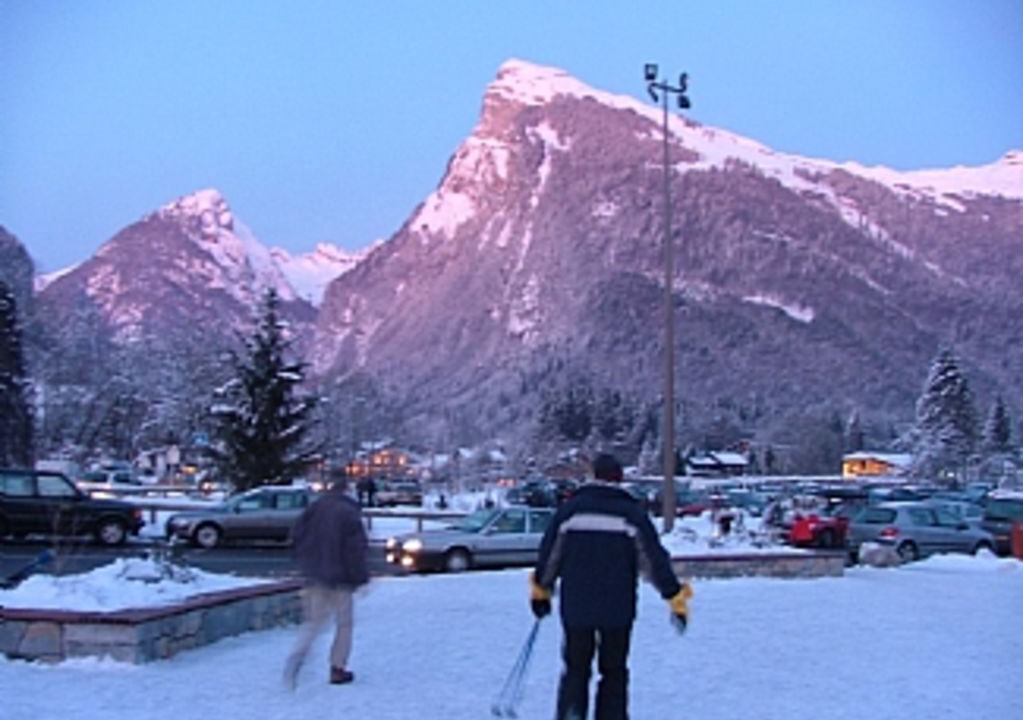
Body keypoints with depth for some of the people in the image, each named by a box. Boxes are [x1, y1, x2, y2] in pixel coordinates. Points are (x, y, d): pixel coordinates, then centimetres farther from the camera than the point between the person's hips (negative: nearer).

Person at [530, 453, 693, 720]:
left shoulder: (570, 508, 1)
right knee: (614, 672, 14)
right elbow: (654, 560, -3)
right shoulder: (633, 513, -2)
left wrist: (540, 590, 20)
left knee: (576, 668, 12)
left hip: (575, 607, 1)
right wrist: (675, 596, 4)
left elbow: (549, 554, 7)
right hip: (617, 610, -1)